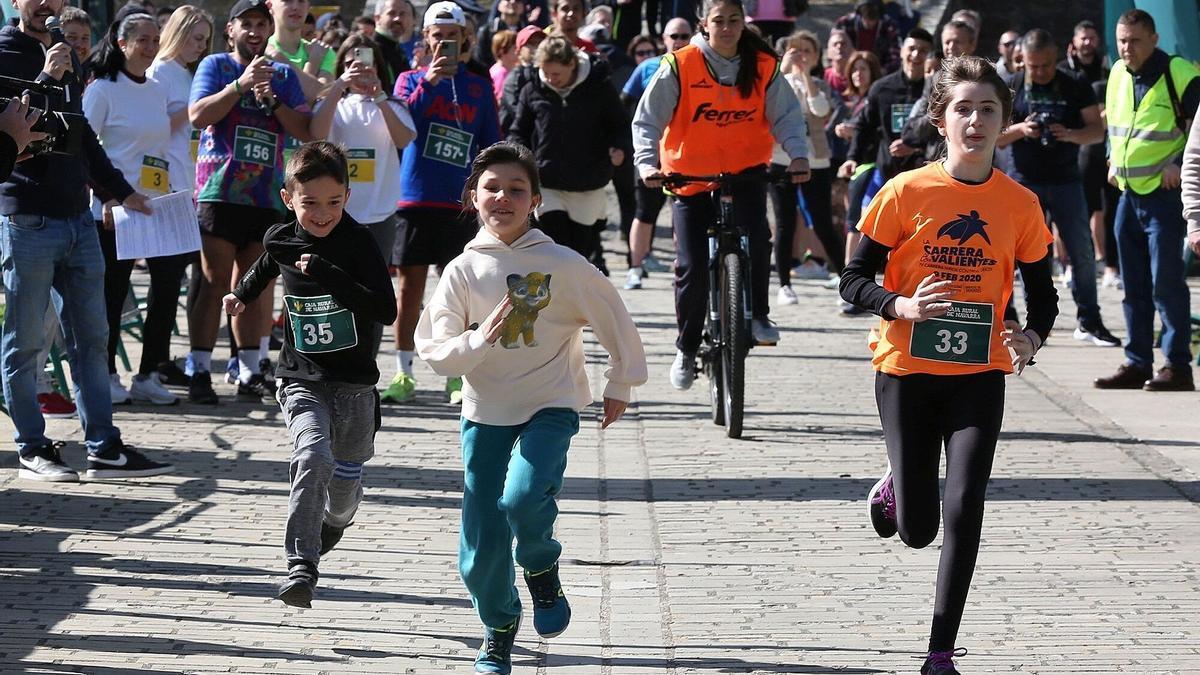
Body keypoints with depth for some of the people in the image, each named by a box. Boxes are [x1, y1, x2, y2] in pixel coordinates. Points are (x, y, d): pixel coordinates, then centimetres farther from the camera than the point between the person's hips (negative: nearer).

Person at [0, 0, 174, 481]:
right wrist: (46, 79, -27)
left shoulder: (62, 56, 16)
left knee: (90, 338, 7)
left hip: (77, 216, 7)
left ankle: (104, 448, 9)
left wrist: (120, 190, 32)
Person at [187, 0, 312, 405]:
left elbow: (306, 131, 5)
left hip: (266, 196, 4)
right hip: (220, 191, -4)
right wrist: (241, 84, -15)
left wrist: (272, 99, -9)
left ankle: (249, 374, 11)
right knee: (215, 284, -7)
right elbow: (198, 115, -9)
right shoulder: (215, 66, 6)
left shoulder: (283, 76, 15)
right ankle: (200, 373, -5)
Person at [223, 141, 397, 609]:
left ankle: (334, 520, 47)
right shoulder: (281, 240, -1)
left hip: (353, 381, -1)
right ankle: (301, 566, -29)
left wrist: (328, 276, -28)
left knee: (344, 480, 9)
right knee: (313, 456, -25)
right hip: (302, 379, 1)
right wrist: (242, 293, 39)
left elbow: (386, 310, -21)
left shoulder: (359, 242, -11)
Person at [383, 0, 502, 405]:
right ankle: (404, 375, 5)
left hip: (459, 203, 1)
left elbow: (492, 148, 11)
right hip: (415, 200, -1)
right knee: (410, 285, 1)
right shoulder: (411, 80, 6)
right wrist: (427, 81, -26)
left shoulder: (478, 88, 9)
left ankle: (456, 376, 6)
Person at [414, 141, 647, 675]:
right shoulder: (463, 270, -4)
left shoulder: (563, 265, -9)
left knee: (523, 497, -29)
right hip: (485, 411, 2)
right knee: (481, 545, 2)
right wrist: (479, 339, -24)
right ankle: (498, 625, 31)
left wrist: (620, 384, 14)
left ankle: (542, 570, 5)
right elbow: (434, 350, -6)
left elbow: (614, 321, 4)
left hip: (551, 406, -2)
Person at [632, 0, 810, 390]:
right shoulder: (680, 66, -11)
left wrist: (798, 154, -19)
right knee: (693, 268, -2)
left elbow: (786, 115, -2)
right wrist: (647, 162, -24)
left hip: (746, 171, 1)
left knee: (756, 237, -26)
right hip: (691, 176, -1)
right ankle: (687, 348, 17)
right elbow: (647, 119, -9)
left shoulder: (763, 66, -5)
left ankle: (758, 314, -4)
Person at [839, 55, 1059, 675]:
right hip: (907, 371, -1)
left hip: (979, 375, 1)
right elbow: (854, 281, -4)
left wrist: (1030, 338, -13)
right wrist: (903, 306, -23)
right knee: (917, 529, 4)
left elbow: (1042, 295, 8)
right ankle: (895, 486, 42)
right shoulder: (906, 192, -7)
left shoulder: (1020, 205, -1)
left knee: (964, 511, -13)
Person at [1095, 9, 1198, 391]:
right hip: (1128, 193, 7)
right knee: (1133, 285, 10)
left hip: (1164, 192, -7)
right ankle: (1137, 363, 16)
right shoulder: (1118, 75, 10)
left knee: (1166, 283, -7)